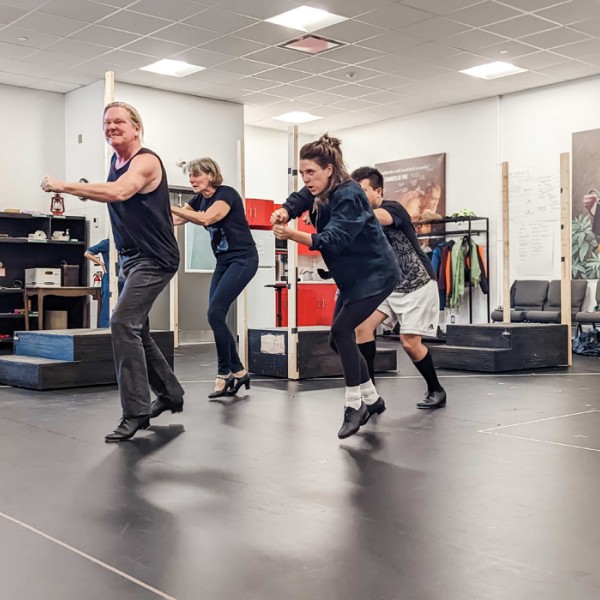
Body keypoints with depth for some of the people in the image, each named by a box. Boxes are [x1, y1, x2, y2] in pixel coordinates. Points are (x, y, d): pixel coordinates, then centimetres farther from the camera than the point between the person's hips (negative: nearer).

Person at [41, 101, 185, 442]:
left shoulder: (146, 161, -15)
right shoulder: (117, 162, 11)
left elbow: (118, 192, -34)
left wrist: (64, 187, -31)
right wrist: (87, 193, 3)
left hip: (154, 259, -10)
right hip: (131, 258, 10)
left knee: (124, 324, -20)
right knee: (136, 331, 14)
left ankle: (136, 413, -15)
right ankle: (170, 394, 31)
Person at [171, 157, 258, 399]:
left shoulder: (226, 194, -14)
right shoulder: (199, 199, 9)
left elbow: (206, 218, -32)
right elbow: (173, 220, 1)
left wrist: (169, 207, -32)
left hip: (243, 259, -8)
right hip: (224, 261, 8)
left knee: (215, 313, -16)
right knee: (216, 316, 1)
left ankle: (225, 373, -5)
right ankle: (238, 372, 11)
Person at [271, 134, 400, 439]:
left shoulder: (348, 196, -25)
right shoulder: (320, 190, 1)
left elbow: (332, 240, -34)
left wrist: (292, 235, -46)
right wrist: (284, 212, -27)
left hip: (375, 275, -9)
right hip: (351, 277, 9)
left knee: (341, 329, -19)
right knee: (339, 339, 8)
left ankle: (355, 405, -7)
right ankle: (371, 399, 24)